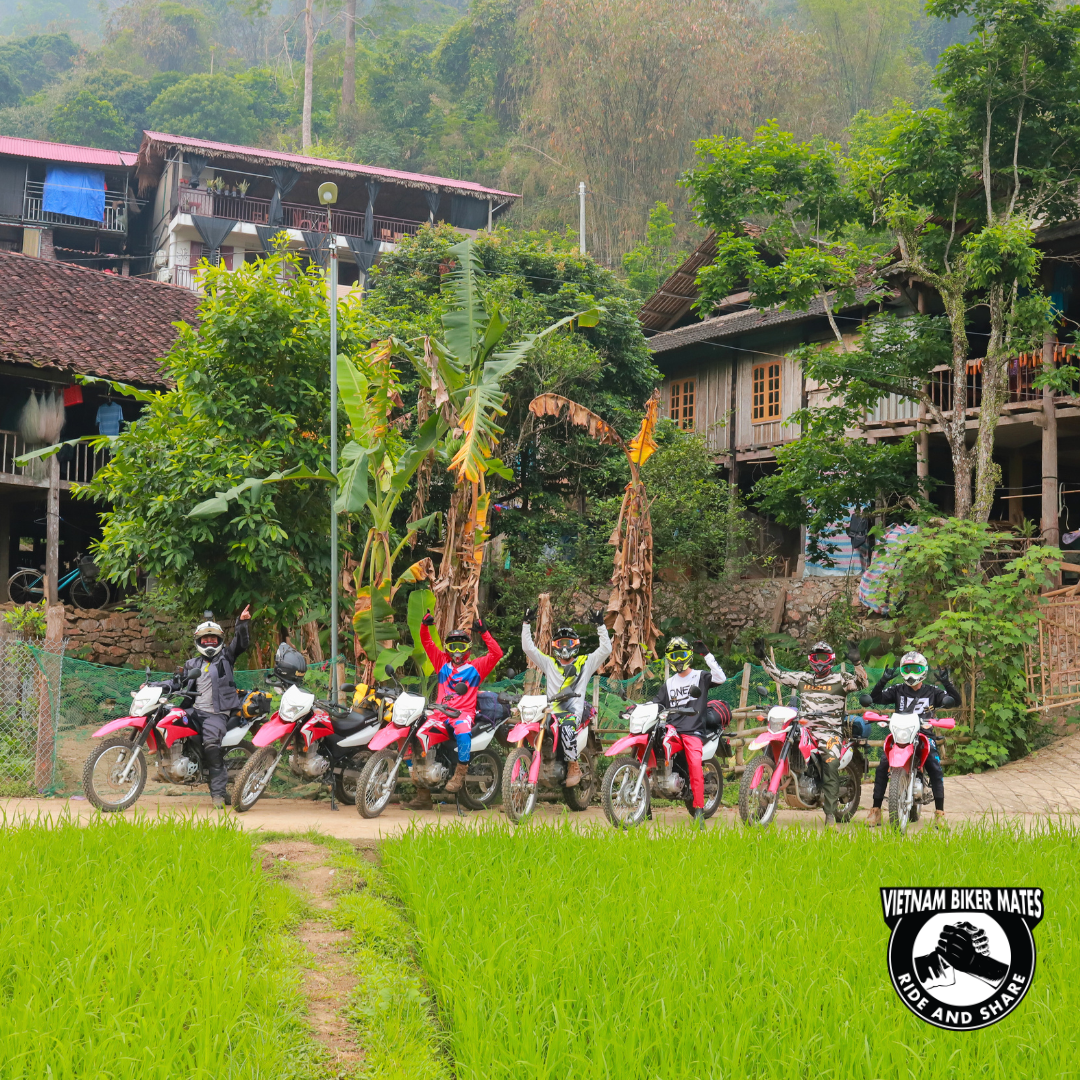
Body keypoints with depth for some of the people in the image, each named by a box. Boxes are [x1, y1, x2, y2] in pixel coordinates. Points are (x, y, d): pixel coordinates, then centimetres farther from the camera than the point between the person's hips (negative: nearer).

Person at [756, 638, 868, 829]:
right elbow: (778, 675, 25)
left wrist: (856, 662, -21)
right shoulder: (802, 678, 19)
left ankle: (830, 814, -25)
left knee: (831, 765, -25)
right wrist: (763, 657, 20)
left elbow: (863, 683, -7)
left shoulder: (840, 679, 6)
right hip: (803, 728, 5)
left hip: (829, 730, -5)